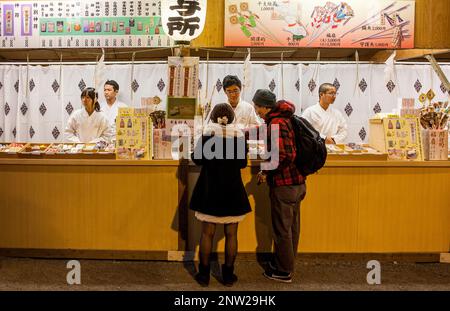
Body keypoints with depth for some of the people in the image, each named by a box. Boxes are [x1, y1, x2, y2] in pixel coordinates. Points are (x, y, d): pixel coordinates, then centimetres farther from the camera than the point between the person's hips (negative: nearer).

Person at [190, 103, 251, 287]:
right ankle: (228, 275, 19)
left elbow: (197, 159, -1)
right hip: (233, 192, 1)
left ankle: (204, 274, 18)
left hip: (209, 191, 0)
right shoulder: (239, 136, -5)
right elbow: (243, 163, 6)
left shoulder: (207, 134, -8)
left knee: (207, 233, 10)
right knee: (231, 234, 10)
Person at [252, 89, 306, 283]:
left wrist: (266, 172, -16)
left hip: (284, 185, -10)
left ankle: (284, 272, 20)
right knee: (291, 227, 20)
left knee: (282, 229, 5)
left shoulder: (276, 123, -20)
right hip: (297, 182, 10)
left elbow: (285, 156, -28)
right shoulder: (284, 118, 10)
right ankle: (286, 264, 36)